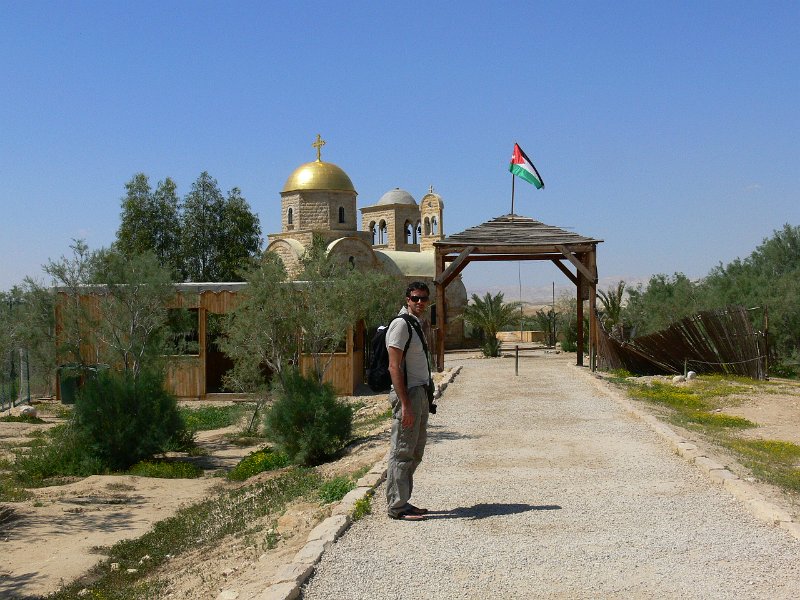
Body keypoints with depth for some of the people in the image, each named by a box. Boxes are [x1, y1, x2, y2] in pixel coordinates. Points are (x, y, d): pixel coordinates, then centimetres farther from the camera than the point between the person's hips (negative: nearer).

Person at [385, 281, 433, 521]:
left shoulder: (417, 324, 17)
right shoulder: (401, 324, -12)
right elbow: (394, 367, -18)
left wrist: (425, 398, 16)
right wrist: (405, 404, -23)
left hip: (420, 393, 10)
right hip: (407, 393, -10)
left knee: (415, 452, 14)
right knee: (401, 452, -5)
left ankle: (403, 502, 21)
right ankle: (397, 506, 1)